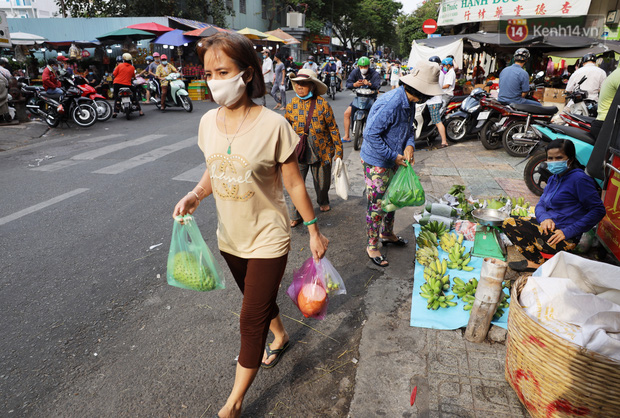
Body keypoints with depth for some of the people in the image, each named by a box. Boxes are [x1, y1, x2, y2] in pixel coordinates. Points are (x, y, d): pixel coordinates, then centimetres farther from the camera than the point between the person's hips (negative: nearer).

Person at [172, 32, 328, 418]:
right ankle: (281, 336, 57)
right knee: (259, 299, 26)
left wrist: (314, 231, -5)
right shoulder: (209, 122, -4)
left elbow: (294, 184, -11)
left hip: (267, 238, -5)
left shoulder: (273, 125, -20)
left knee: (251, 320, 4)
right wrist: (196, 194, -10)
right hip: (230, 236, 6)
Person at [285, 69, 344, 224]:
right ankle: (297, 215, 15)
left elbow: (333, 128, -3)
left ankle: (323, 202, 47)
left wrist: (339, 151, -3)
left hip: (321, 151, -1)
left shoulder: (322, 104, -8)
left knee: (322, 183, 14)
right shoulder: (292, 105, -1)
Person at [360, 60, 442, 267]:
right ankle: (372, 245, 16)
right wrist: (394, 156, -21)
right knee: (377, 205, 0)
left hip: (392, 161, 9)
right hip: (377, 162, -9)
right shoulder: (391, 104, -27)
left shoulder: (409, 102, 3)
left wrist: (409, 145, -7)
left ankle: (387, 234, 42)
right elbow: (371, 135, -27)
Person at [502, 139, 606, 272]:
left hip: (565, 238, -9)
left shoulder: (579, 179, -13)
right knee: (508, 222, -3)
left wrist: (568, 232, -20)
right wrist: (545, 218, -11)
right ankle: (536, 259, -8)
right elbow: (541, 204, 15)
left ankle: (537, 263, -4)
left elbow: (598, 210, -15)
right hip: (548, 224, 9)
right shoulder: (553, 179, 13)